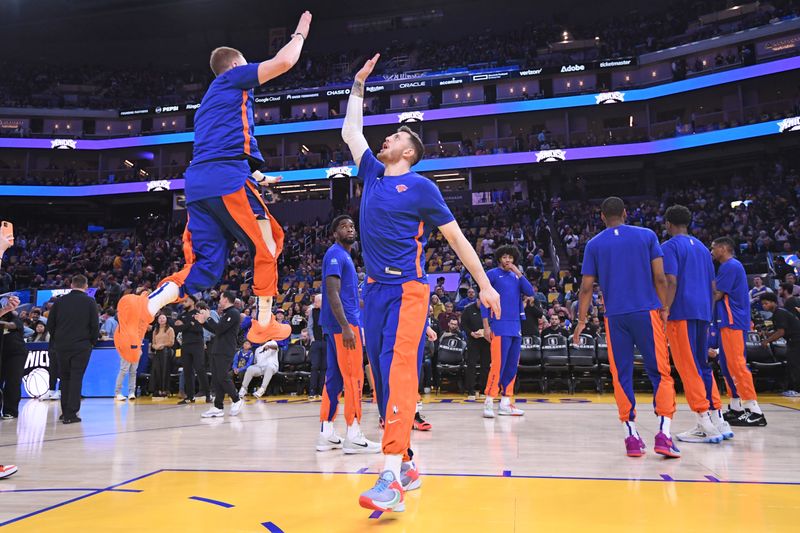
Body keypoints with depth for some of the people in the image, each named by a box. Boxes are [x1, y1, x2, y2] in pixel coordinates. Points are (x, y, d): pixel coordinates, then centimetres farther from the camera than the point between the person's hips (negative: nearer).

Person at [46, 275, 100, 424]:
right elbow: (95, 325, -6)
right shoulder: (90, 302, -4)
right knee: (76, 378, 0)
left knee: (65, 378, 15)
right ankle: (71, 413, -3)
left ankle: (65, 411, 19)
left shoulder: (60, 301, 4)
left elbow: (50, 323, 5)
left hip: (61, 346, 3)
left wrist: (57, 339, 16)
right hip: (81, 346, -3)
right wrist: (92, 341, 7)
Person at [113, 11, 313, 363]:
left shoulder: (211, 98, 35)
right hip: (228, 179, -8)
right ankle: (264, 324, 9)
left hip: (198, 182, 8)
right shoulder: (235, 78, 11)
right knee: (266, 247, 6)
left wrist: (255, 177, 45)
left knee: (205, 266, 2)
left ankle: (144, 307, -19)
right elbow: (283, 62, 0)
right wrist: (300, 34, 20)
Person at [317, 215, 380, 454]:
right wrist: (346, 327, -26)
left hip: (339, 325, 10)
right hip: (343, 324, -10)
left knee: (334, 378, 10)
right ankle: (353, 436, -4)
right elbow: (333, 294, -20)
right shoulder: (335, 255, -10)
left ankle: (326, 433, 14)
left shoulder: (345, 256, 20)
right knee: (353, 378, -8)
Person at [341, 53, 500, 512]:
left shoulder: (421, 186, 0)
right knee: (382, 377, 6)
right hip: (375, 289, 6)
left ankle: (392, 478, -21)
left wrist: (485, 284, 0)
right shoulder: (373, 174, 16)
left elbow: (456, 237, 2)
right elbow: (350, 132, 28)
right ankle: (407, 467, 17)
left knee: (399, 373, -18)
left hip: (408, 290, -6)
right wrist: (359, 85, 28)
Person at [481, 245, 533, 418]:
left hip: (516, 327, 6)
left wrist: (519, 273, -3)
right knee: (498, 365, -12)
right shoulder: (492, 274, 1)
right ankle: (488, 402, -7)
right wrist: (486, 326, -9)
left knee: (512, 366, 7)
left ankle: (506, 403, 13)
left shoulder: (516, 276, 17)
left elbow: (530, 292, 3)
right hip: (500, 326, -6)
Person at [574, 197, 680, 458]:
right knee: (660, 372, 6)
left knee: (622, 375, 7)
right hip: (647, 312, -1)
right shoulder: (647, 235, 5)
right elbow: (660, 278, -1)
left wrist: (582, 321, 10)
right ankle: (664, 433, -5)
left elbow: (586, 287, 4)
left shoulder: (594, 244, 7)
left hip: (615, 317, 1)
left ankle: (631, 436, 6)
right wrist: (664, 309, 7)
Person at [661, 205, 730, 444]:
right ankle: (718, 420, 15)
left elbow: (671, 282, -16)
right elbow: (712, 287, 19)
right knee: (702, 365, 14)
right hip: (702, 313, 7)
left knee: (688, 367, -5)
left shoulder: (670, 247, -4)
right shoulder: (702, 247, 19)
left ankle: (705, 425, -6)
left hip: (681, 313, -7)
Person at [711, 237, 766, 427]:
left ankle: (754, 410, -11)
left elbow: (716, 295, -14)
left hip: (732, 321, -11)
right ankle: (736, 407, 19)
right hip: (730, 321, 11)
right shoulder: (733, 265, 20)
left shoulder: (730, 266, -12)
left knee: (737, 365, -11)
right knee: (730, 365, 13)